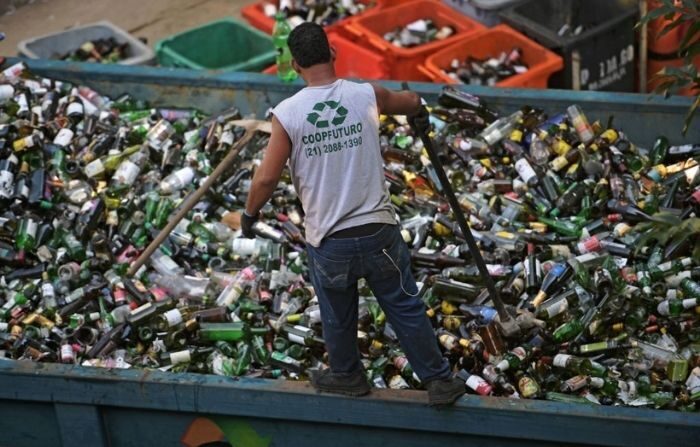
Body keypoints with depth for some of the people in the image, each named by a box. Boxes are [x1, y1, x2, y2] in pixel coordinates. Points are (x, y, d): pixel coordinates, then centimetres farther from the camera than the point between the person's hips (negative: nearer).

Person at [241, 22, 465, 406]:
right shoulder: (366, 96, -5)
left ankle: (347, 376, 43)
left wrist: (249, 215, 10)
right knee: (406, 309, 15)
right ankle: (439, 381, 25)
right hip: (378, 232, 1)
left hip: (328, 243, -1)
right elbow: (411, 101, 18)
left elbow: (266, 177, -10)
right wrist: (419, 112, 43)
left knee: (337, 318, 22)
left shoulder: (287, 113, -12)